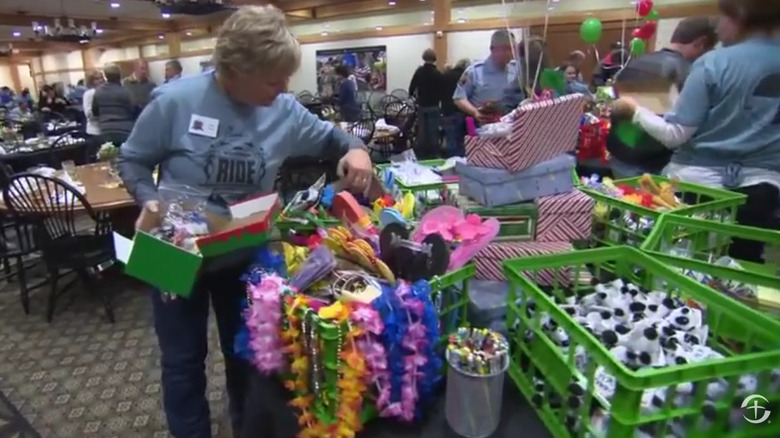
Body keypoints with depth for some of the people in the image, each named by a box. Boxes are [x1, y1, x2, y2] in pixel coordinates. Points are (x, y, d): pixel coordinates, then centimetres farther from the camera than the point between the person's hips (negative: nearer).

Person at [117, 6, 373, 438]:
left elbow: (328, 137, 3)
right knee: (183, 361, 14)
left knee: (246, 352, 22)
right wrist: (148, 199, -25)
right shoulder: (174, 101, -19)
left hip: (244, 257, 3)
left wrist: (355, 148, -19)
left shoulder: (284, 110, -11)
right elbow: (132, 160, -6)